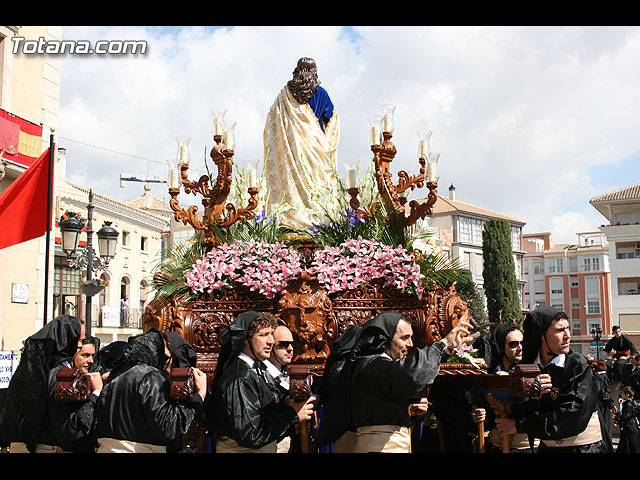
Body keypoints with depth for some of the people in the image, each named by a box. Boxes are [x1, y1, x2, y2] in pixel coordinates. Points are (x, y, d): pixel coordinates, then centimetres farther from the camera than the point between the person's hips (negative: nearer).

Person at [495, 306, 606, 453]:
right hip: (547, 447, 3)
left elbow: (573, 417, -23)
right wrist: (532, 397, -28)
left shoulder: (579, 365, -15)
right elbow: (516, 413, -8)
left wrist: (520, 425, -19)